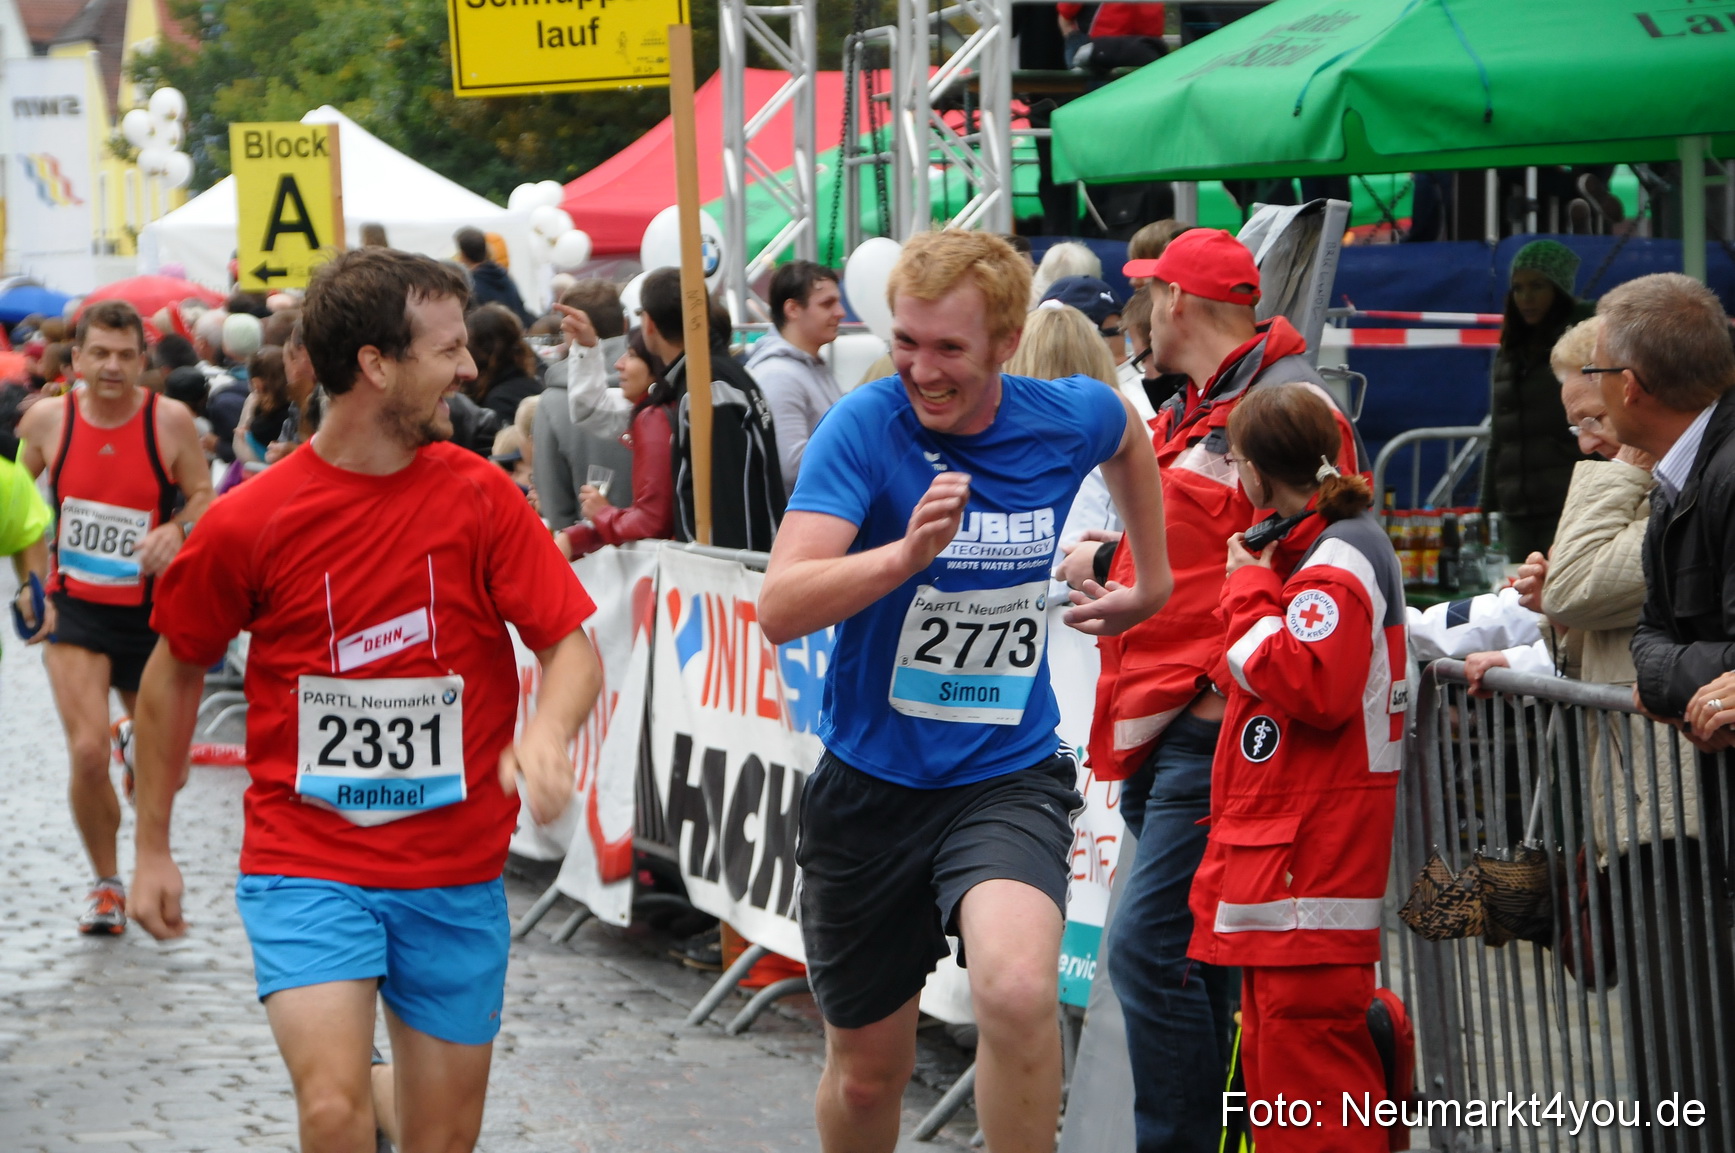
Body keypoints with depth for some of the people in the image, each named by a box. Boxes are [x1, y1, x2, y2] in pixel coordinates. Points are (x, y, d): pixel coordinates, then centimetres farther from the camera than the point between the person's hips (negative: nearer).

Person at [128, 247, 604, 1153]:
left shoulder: (480, 496, -2)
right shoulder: (248, 522, -7)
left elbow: (570, 645, -3)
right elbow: (176, 671, 7)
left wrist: (547, 732, -26)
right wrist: (152, 847, 12)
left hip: (455, 875, 3)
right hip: (304, 866, -3)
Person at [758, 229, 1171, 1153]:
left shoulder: (1070, 418, -5)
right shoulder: (865, 426, -14)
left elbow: (1126, 437, 23)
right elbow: (778, 609, -26)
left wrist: (1151, 580, 23)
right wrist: (908, 552, -39)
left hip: (1007, 777, 0)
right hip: (871, 781, 0)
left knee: (1017, 991, -30)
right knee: (866, 1071, 13)